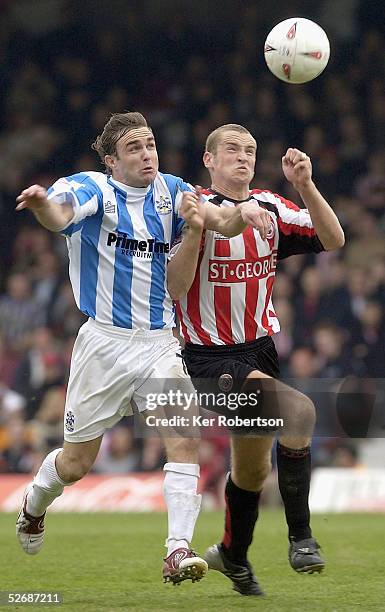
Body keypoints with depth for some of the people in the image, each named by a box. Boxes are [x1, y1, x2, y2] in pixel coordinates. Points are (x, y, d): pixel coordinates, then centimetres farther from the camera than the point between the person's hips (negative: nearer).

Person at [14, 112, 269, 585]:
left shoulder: (171, 191, 4)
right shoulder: (92, 189, -10)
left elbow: (221, 223, -10)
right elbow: (59, 216, -32)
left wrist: (240, 216, -35)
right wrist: (41, 203, -57)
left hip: (159, 344, 3)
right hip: (104, 343, -3)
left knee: (184, 441, -18)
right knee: (77, 462, 8)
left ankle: (178, 552, -20)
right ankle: (33, 505, 40)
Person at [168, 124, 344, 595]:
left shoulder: (270, 208, 5)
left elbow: (333, 239, -3)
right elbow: (175, 287, -18)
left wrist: (304, 185, -15)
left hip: (261, 350, 6)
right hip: (211, 357, -6)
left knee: (253, 467, 17)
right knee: (299, 411, -28)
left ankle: (233, 555, 42)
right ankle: (300, 536, -19)